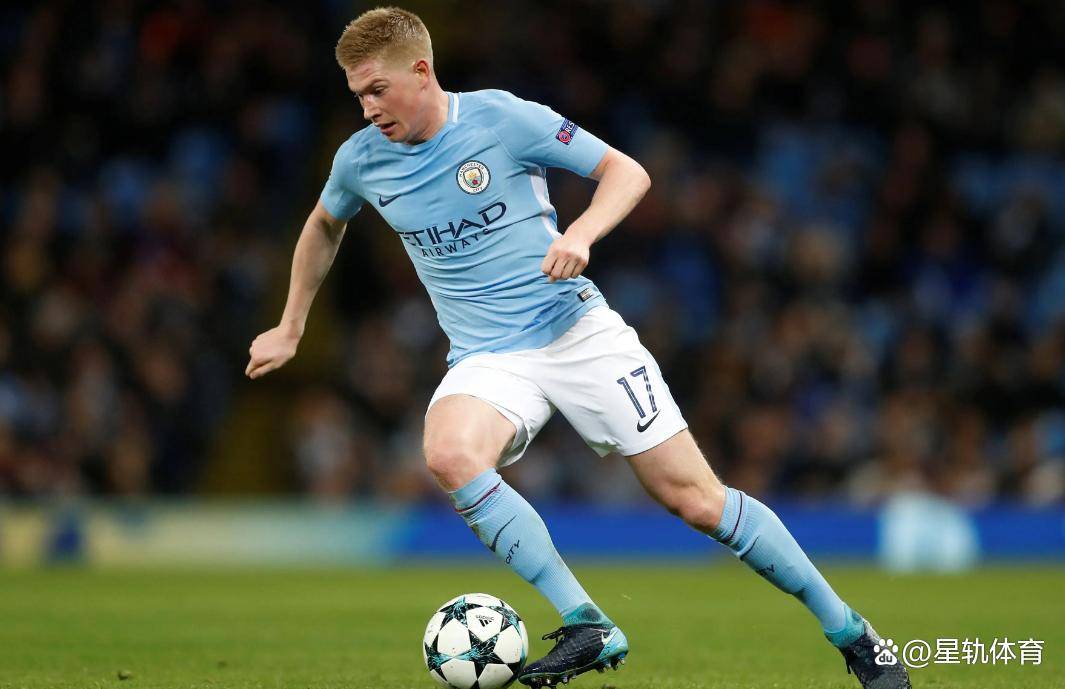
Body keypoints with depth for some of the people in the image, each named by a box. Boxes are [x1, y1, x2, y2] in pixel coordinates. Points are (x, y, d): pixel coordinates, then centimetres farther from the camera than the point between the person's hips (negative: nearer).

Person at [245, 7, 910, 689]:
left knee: (696, 499, -7)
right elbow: (325, 226, 25)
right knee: (449, 454, -33)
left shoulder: (503, 117, -10)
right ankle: (587, 628, -26)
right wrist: (290, 328, 27)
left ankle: (849, 631, 9)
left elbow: (627, 172, -7)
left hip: (579, 331, -3)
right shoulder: (361, 159, 2)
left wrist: (579, 235, -25)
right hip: (486, 360, 3)